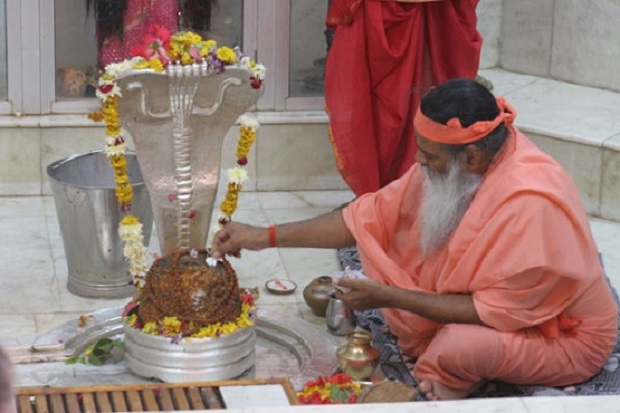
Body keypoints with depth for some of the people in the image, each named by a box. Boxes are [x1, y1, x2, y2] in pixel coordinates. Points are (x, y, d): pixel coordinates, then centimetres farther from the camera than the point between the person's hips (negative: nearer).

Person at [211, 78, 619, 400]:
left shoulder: (529, 203, -35)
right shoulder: (454, 160, -12)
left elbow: (497, 312, -30)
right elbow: (370, 215, -4)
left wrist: (390, 297, -26)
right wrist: (267, 236, -6)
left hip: (563, 337, -8)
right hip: (492, 302, 8)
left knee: (458, 346, -37)